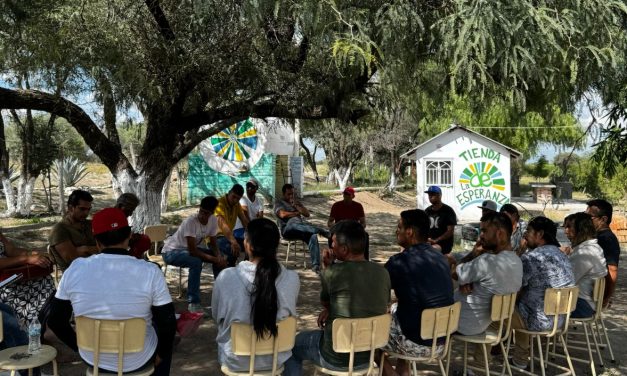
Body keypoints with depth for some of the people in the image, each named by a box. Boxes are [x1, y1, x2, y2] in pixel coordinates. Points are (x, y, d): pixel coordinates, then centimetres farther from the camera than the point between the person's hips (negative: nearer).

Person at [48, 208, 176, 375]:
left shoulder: (75, 269, -13)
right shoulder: (151, 272, -21)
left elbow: (56, 321, -3)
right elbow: (168, 325, -16)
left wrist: (81, 348, 13)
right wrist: (160, 355, 4)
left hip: (92, 359, 3)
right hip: (137, 360, -2)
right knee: (165, 339, 31)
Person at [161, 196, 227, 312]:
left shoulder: (213, 220, -11)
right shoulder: (190, 221, -31)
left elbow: (213, 243, -2)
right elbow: (192, 250, -30)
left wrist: (218, 256, -23)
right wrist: (214, 259, -30)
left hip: (192, 248, 7)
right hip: (172, 251, -7)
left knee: (220, 258, -7)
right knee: (196, 262, -34)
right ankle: (193, 303, -26)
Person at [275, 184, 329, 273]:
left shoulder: (296, 202, 30)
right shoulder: (279, 202, 17)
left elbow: (307, 214, 17)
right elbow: (283, 214, -5)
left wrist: (296, 206, 5)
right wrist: (297, 213, 6)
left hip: (302, 224, 4)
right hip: (288, 228, -4)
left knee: (313, 236, -31)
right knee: (295, 225, -42)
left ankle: (315, 265, -41)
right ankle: (324, 232, -52)